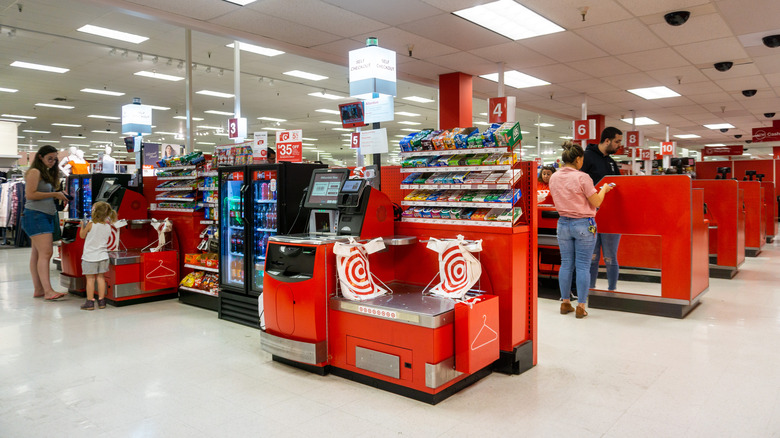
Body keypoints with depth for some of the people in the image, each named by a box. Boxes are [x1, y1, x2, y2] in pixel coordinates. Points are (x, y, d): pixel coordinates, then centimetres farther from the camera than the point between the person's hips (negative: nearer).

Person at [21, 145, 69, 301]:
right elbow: (30, 194, -16)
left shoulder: (47, 173, 21)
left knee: (37, 254, 9)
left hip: (46, 216, 9)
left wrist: (58, 196, 6)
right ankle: (48, 291, -20)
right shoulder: (34, 172, -7)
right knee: (45, 252, -16)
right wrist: (54, 194, -13)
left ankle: (38, 290, 10)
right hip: (35, 216, -9)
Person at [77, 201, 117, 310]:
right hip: (103, 256, 4)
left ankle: (90, 301, 5)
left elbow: (82, 236, 3)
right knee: (101, 277, 10)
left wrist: (82, 225, 17)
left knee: (90, 279, 1)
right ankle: (101, 301, 13)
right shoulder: (108, 226, 0)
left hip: (90, 256, -4)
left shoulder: (91, 224, -12)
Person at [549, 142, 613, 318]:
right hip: (583, 224, -5)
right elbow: (596, 202, -9)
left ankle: (565, 303, 19)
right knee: (583, 266, 1)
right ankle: (581, 307, 6)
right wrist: (603, 189, 8)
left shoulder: (554, 178, 2)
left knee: (566, 264, 12)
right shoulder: (582, 177, -15)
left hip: (563, 223, 5)